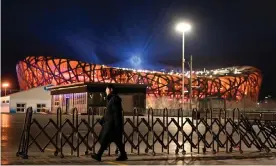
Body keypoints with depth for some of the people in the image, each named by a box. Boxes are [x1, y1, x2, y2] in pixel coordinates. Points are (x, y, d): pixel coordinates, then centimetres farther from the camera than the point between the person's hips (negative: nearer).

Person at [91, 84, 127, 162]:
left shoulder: (115, 99, -13)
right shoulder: (110, 99, 18)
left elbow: (116, 112, -18)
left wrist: (117, 125, -21)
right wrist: (102, 120, 21)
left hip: (112, 123, -10)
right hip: (109, 122, 10)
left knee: (105, 139, -9)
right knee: (117, 140, 10)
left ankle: (99, 155, -7)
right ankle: (123, 155, 13)